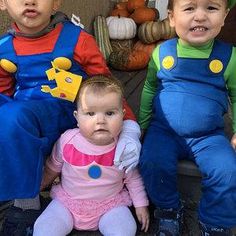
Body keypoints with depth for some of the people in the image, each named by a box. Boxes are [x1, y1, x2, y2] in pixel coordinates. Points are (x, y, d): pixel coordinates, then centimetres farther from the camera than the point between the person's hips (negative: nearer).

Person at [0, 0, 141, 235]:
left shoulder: (77, 39, -6)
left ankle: (25, 203, -8)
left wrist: (129, 129, -16)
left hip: (70, 114, -3)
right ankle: (25, 202, -12)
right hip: (21, 113, 3)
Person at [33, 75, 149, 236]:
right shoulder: (67, 140, -15)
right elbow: (52, 169, 4)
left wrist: (141, 205, 4)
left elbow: (133, 178, 2)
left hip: (110, 204, 0)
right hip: (68, 201, 1)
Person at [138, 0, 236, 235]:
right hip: (163, 131, 1)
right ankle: (169, 211, 5)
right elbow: (149, 89, 13)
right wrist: (142, 124, 16)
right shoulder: (161, 52, -2)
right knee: (152, 163, -24)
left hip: (209, 136, 0)